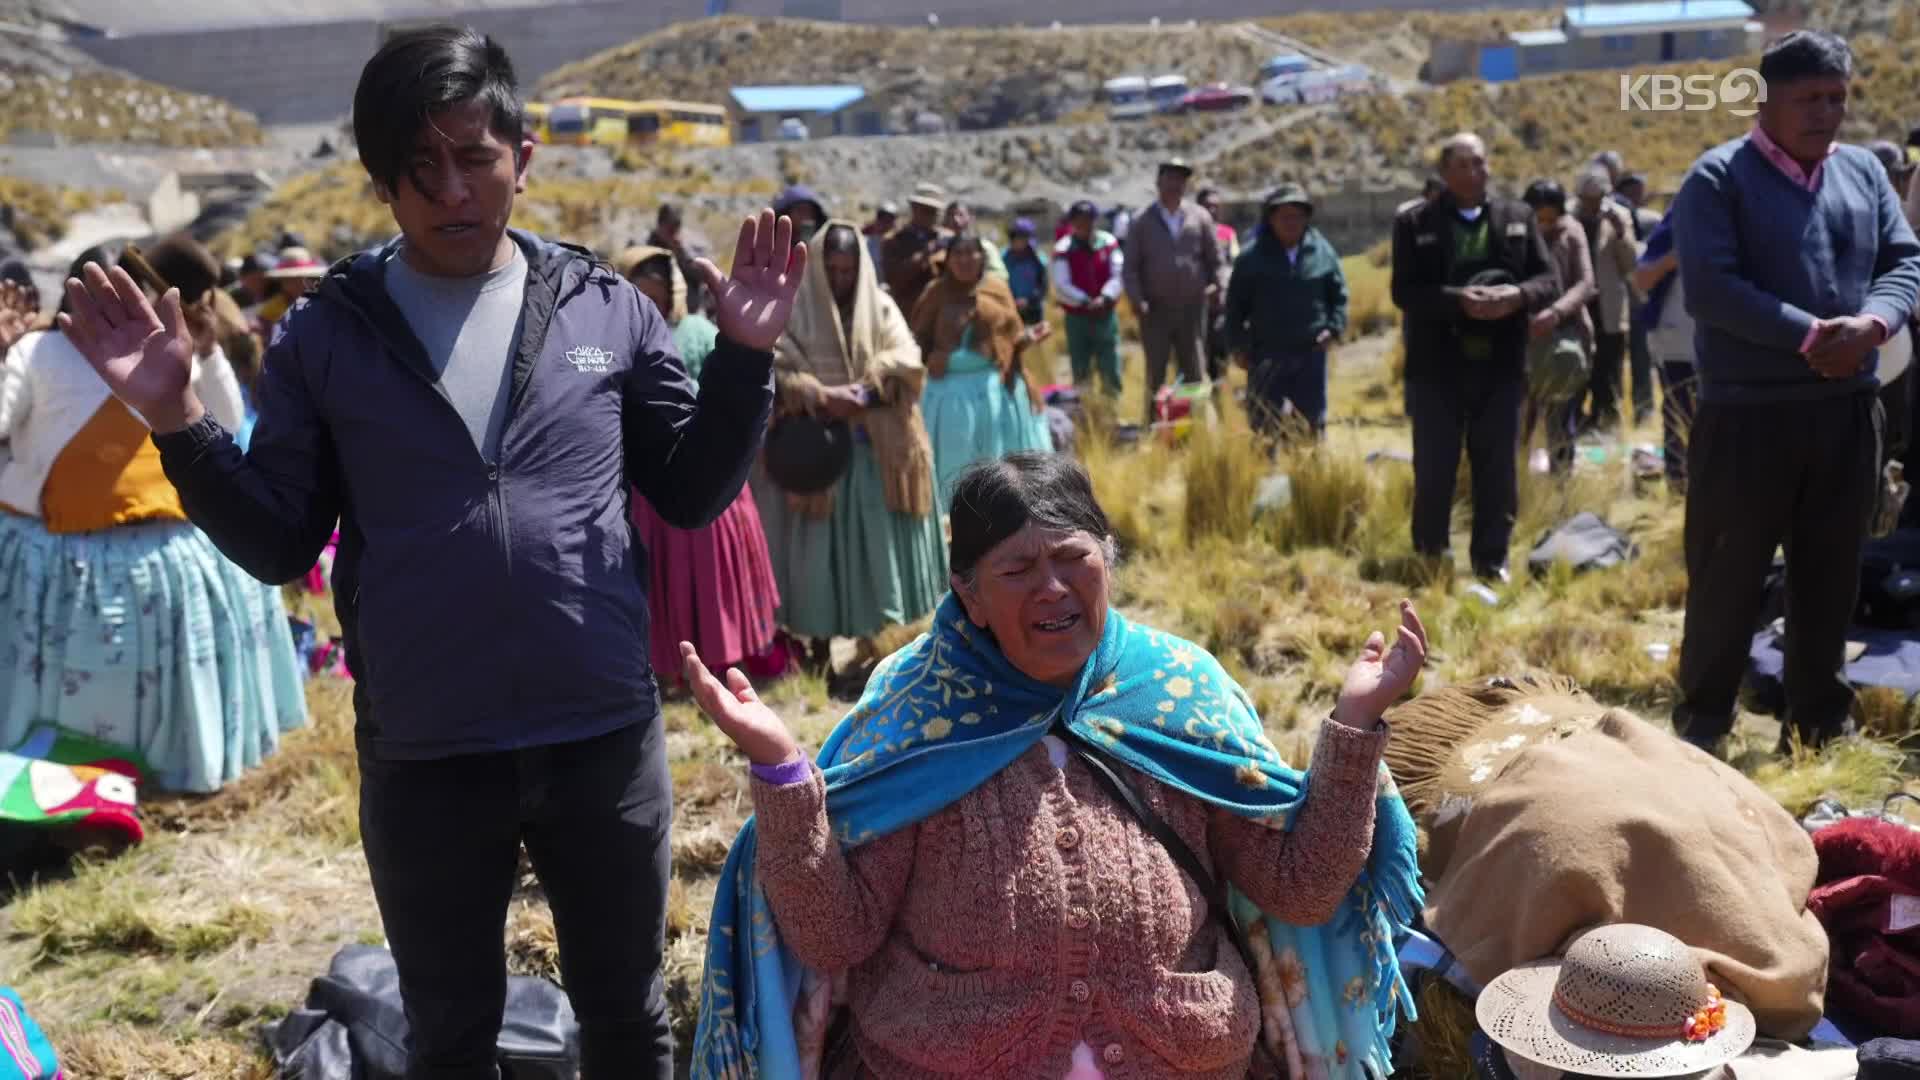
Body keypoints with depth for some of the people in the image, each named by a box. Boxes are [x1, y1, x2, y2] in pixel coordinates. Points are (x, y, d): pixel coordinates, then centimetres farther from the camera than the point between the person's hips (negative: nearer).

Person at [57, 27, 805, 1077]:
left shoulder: (608, 310, -1)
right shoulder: (327, 335, -2)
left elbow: (691, 493, 3)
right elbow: (277, 545, 0)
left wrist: (744, 356, -9)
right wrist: (179, 422, -14)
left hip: (606, 740, 0)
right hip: (422, 760, 0)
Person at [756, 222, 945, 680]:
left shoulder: (881, 306, 7)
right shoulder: (794, 309, 0)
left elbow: (905, 360, -5)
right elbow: (775, 367, -9)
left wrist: (863, 392, -21)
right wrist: (823, 396, -24)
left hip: (875, 447, 2)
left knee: (874, 540, 5)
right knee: (818, 545, 0)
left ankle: (867, 635, 17)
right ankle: (819, 642, 9)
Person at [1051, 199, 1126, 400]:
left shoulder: (1109, 242, 2)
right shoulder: (1063, 248, -6)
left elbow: (1118, 275, -3)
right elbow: (1061, 285, -11)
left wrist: (1105, 297, -20)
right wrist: (1085, 302, -23)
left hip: (1106, 315, 2)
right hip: (1076, 317, -2)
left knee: (1111, 372, 4)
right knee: (1081, 375, 5)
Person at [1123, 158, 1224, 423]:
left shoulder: (1200, 218, 6)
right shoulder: (1142, 222, 3)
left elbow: (1215, 258, 10)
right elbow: (1130, 267, 2)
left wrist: (1215, 284, -6)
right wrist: (1136, 298, -10)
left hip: (1192, 309, 1)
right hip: (1155, 311, -1)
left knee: (1194, 374, 5)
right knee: (1155, 375, 3)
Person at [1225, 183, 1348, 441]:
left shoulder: (1323, 252, 1)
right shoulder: (1252, 257, -3)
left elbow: (1339, 294, 11)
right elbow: (1236, 305, 2)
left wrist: (1333, 327, -4)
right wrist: (1238, 345, -3)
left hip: (1310, 353, 2)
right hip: (1266, 355, -1)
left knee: (1312, 421, 10)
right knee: (1265, 426, 1)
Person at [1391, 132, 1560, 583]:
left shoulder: (1519, 218, 10)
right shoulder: (1415, 223, 1)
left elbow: (1549, 279, 6)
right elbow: (1405, 291, -8)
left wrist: (1517, 295, -16)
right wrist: (1459, 300, -22)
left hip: (1500, 365, 2)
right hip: (1437, 365, -2)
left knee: (1498, 467, 5)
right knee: (1434, 467, 3)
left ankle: (1491, 559, 16)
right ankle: (1429, 558, 17)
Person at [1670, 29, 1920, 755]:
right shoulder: (1718, 179, -7)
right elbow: (1708, 288, -17)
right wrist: (1810, 334, -21)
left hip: (1848, 409, 5)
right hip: (1746, 413, -5)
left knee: (1831, 572, 13)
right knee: (1727, 572, 4)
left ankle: (1819, 721, 26)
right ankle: (1703, 718, 18)